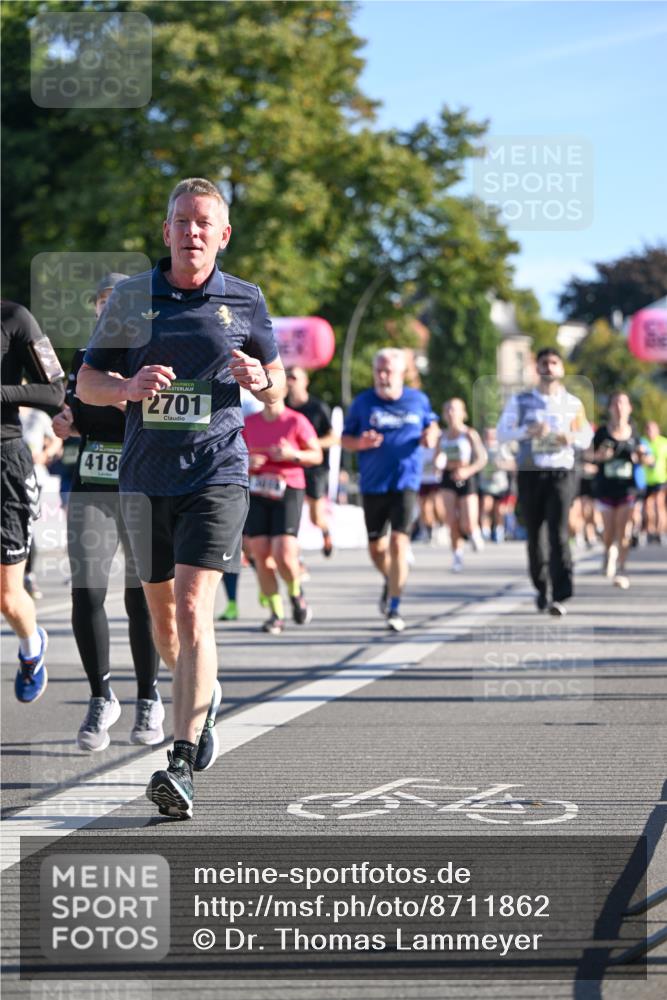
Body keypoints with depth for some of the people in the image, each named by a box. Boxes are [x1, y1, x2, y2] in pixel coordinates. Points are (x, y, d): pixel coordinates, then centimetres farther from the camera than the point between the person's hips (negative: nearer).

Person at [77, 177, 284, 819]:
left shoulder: (245, 301, 4)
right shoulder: (130, 298, 5)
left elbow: (277, 386, 14)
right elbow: (86, 383, 8)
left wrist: (260, 379, -10)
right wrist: (129, 385, -13)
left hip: (217, 475, -3)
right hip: (145, 477, 3)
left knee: (193, 610, -17)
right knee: (162, 617, 13)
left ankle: (182, 764, -21)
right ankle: (204, 698, 44)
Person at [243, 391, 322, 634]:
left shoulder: (296, 421, -3)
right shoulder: (248, 423, 7)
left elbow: (317, 456, 2)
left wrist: (293, 454, -15)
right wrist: (248, 462, -7)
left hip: (288, 492, -3)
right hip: (256, 493, 3)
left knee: (284, 557, -14)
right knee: (260, 555, -4)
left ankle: (296, 593, 18)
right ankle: (276, 613, 8)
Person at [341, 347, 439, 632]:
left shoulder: (418, 400, 3)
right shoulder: (363, 402, 1)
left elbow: (432, 424, 21)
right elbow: (345, 439, 6)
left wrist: (432, 435, -2)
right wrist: (360, 443, -16)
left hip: (405, 483, -2)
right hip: (373, 485, 2)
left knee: (399, 542, -15)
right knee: (376, 547, 11)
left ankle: (394, 608, -10)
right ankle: (390, 582, 44)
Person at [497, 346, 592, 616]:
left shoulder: (573, 403, 8)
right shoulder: (520, 401, 6)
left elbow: (586, 437, 14)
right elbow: (502, 433, -1)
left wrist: (572, 438, -9)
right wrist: (528, 431, -18)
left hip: (561, 474, -1)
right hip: (530, 473, 1)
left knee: (558, 532, -14)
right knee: (535, 534, 6)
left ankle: (560, 595, -20)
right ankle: (542, 588, 24)